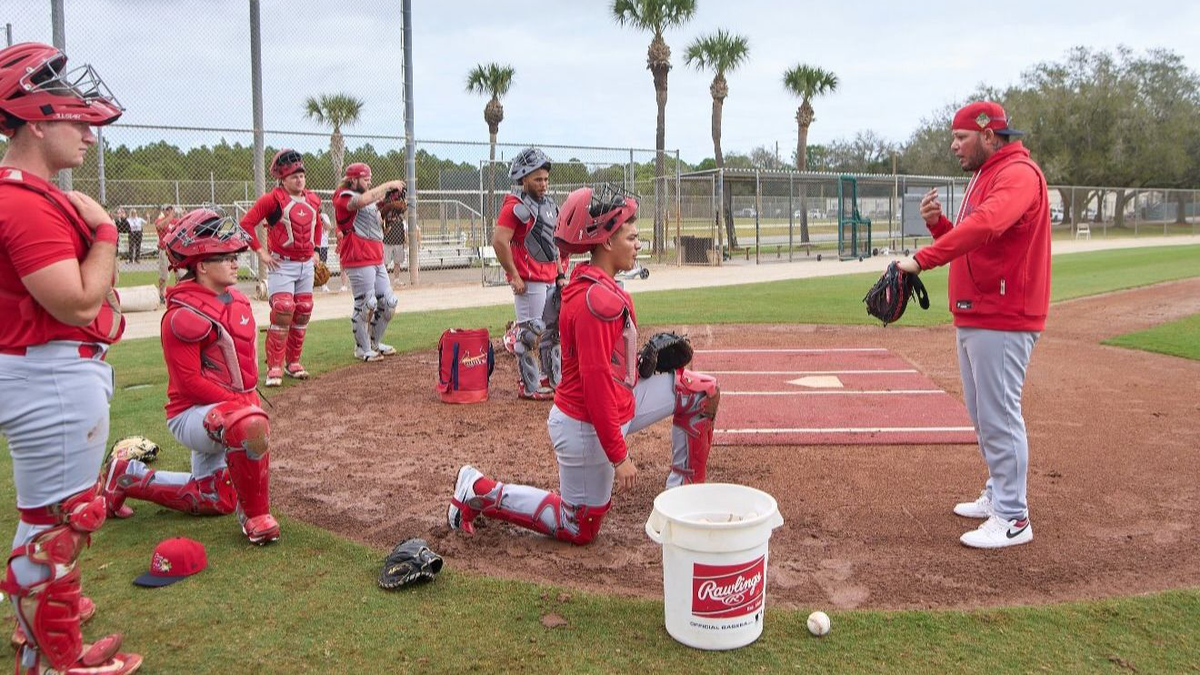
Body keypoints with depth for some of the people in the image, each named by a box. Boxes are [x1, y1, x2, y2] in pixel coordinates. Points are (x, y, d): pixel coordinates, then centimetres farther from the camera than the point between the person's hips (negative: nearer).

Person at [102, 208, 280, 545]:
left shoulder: (239, 301, 6)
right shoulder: (183, 315, -20)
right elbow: (190, 382, -22)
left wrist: (249, 400, 3)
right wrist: (242, 404, -24)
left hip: (221, 412, 9)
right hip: (191, 413, -9)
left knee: (214, 499, 20)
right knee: (251, 424, -41)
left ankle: (126, 475, 34)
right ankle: (255, 516, -21)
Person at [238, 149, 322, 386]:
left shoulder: (313, 200, 8)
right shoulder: (273, 199, -11)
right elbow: (246, 223, -13)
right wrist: (261, 251, -13)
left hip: (306, 264, 6)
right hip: (281, 264, -6)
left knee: (303, 313, 9)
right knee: (283, 311, -14)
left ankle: (293, 362, 21)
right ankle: (274, 368, -8)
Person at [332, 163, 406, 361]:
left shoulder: (369, 201, 22)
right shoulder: (344, 198, -7)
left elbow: (379, 225, 24)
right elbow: (364, 199, -29)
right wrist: (388, 185, -23)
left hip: (377, 260, 9)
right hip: (359, 260, -9)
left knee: (388, 303, 10)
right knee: (366, 304, -7)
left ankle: (374, 343, 25)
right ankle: (362, 349, 7)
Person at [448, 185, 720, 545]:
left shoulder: (602, 289, 6)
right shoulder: (596, 299, -26)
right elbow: (596, 380, -28)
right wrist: (618, 454, -23)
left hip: (618, 405, 9)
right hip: (586, 426, -9)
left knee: (703, 390, 7)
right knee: (580, 528, 8)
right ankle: (482, 492, 14)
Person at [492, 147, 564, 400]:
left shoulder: (550, 205, 16)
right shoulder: (515, 206, -11)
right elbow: (499, 241, -19)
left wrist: (560, 274, 15)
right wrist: (514, 276, -19)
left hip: (551, 281, 9)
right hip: (529, 282, -9)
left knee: (553, 331, 15)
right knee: (530, 333, -6)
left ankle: (554, 382, 28)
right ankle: (529, 387, 4)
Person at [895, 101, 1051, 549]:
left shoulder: (1018, 173, -14)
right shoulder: (982, 177, 19)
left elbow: (984, 226, -32)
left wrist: (921, 260, -36)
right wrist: (937, 223, 1)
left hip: (1002, 321, -10)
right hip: (971, 318, 10)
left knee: (999, 416, -7)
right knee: (982, 416, 17)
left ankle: (1013, 519, 0)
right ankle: (998, 495, 31)